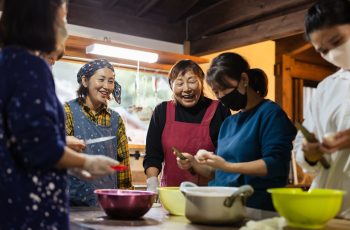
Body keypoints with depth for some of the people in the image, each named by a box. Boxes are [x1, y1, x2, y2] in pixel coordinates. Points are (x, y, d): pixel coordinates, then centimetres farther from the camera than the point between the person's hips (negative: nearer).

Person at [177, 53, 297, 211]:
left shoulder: (270, 113, -3)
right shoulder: (228, 123, 19)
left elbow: (276, 164, -15)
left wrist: (227, 166, -19)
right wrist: (194, 163, 7)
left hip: (256, 211, -6)